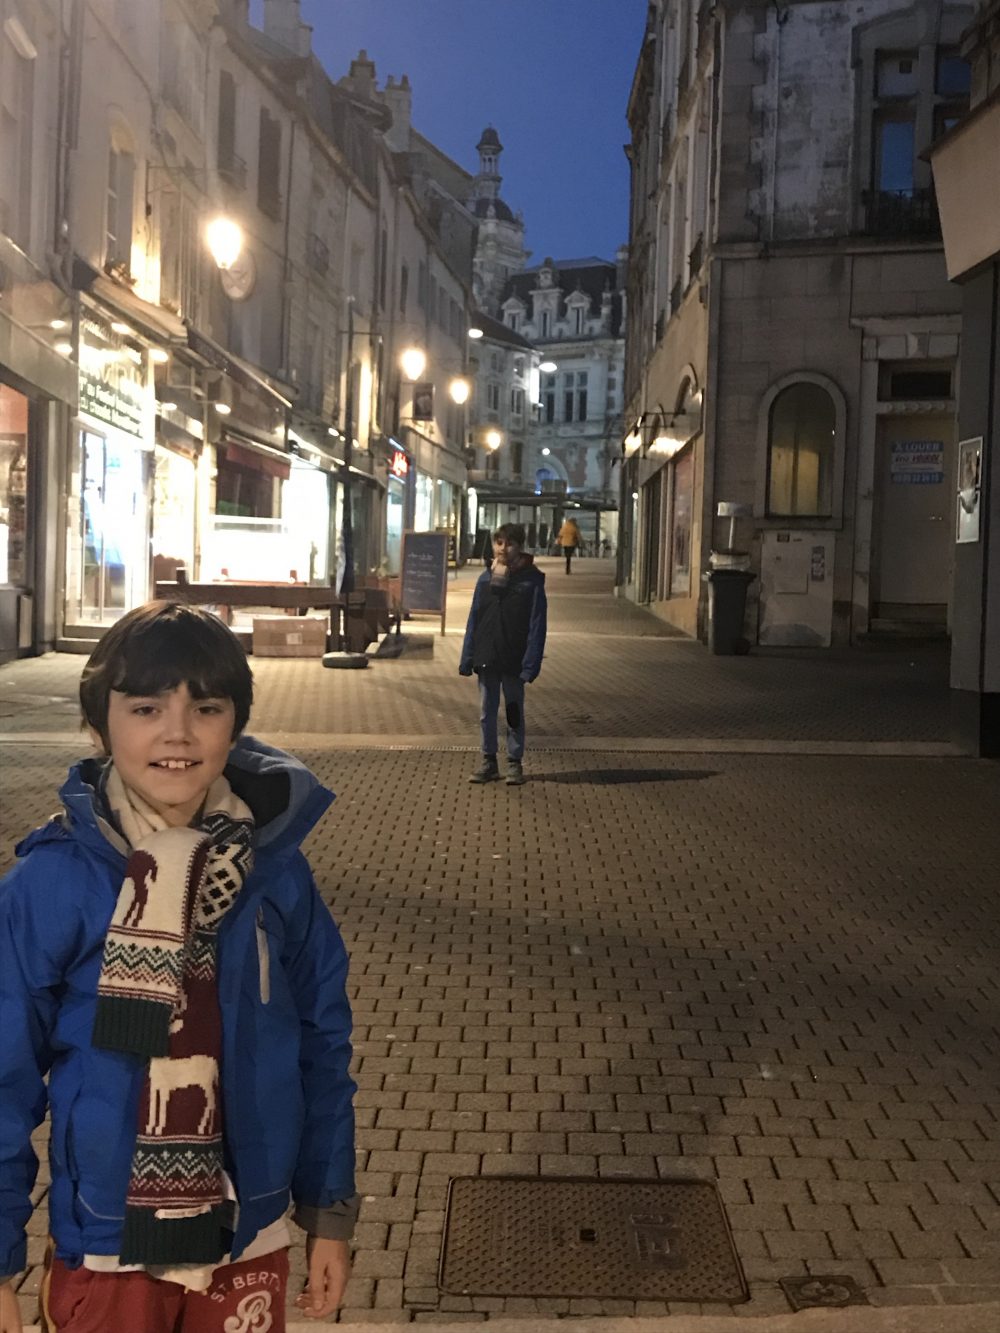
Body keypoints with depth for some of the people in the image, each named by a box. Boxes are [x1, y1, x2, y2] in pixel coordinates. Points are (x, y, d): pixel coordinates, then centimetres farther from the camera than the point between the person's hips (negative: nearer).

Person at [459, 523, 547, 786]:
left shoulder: (531, 581, -8)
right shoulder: (486, 578, 3)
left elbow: (536, 626, -10)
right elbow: (473, 619, 5)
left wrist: (530, 664, -15)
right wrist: (467, 658, 2)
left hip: (513, 662, -3)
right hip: (487, 659, 4)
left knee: (514, 714, 7)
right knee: (486, 713, 10)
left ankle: (515, 763, 18)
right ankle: (489, 762, 21)